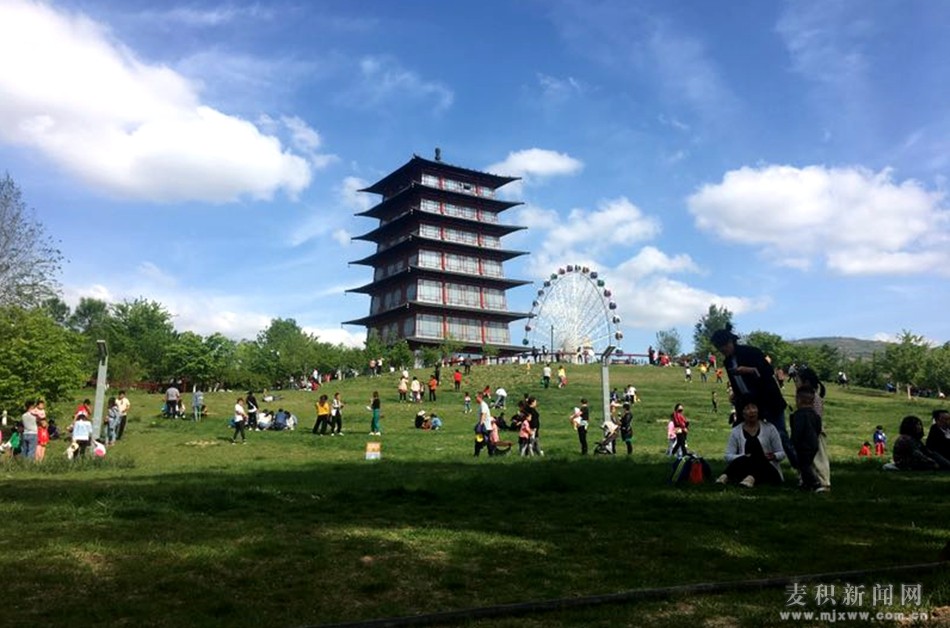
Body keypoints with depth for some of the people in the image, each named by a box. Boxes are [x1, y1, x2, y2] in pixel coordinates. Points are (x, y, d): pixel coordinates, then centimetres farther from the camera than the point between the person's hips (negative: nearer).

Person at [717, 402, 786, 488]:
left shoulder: (769, 428, 7)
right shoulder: (736, 432, 7)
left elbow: (782, 454, 8)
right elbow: (728, 456, -1)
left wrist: (774, 456, -16)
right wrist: (745, 457, -21)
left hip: (769, 471, -1)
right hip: (745, 471, 1)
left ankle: (751, 478, -55)